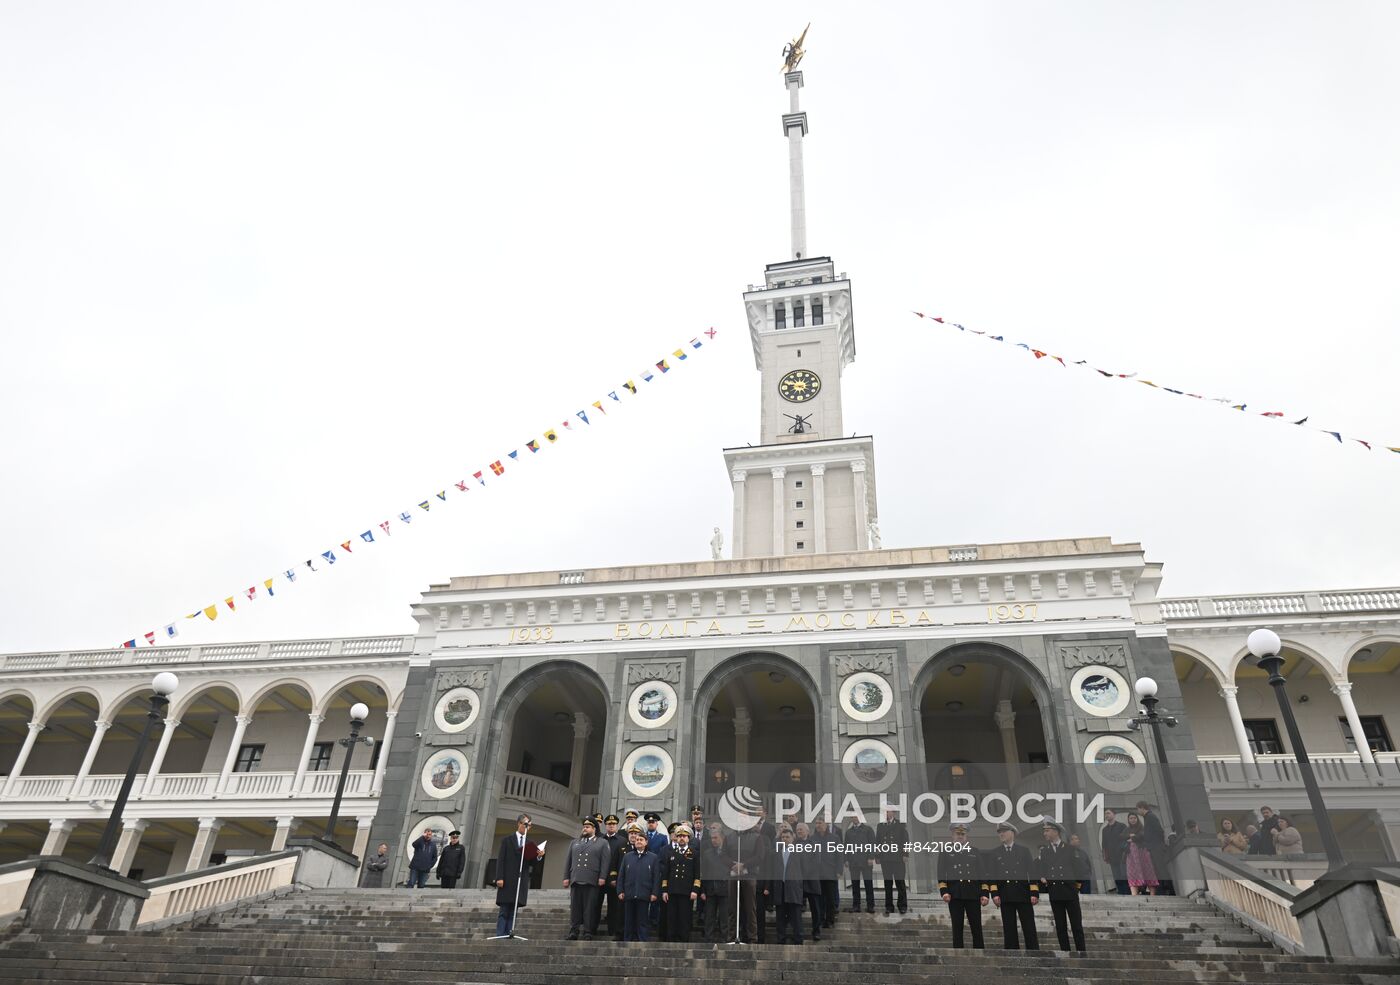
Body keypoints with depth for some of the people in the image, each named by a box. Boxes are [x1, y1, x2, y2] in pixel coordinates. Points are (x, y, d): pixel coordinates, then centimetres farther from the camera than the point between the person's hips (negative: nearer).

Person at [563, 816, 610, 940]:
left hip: (592, 881, -3)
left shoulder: (602, 843, 10)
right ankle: (573, 932, 8)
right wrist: (566, 877, 7)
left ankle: (588, 933, 2)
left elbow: (605, 861, 2)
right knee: (575, 907, 3)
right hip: (575, 879, 3)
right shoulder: (574, 842, 20)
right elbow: (568, 860, 16)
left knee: (590, 908, -3)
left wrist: (602, 877, -8)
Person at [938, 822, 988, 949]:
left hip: (973, 894, 2)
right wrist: (944, 891, -8)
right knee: (957, 928, 1)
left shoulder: (975, 851, 14)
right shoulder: (945, 852, 8)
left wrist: (984, 894, 2)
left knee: (976, 927, 1)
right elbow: (941, 874, 3)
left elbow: (982, 874, 11)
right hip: (955, 895, -1)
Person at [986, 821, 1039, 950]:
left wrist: (1034, 893, -3)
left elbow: (1032, 872, 6)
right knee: (1009, 929, 2)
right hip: (1005, 895, 1)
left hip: (1023, 893, 0)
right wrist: (994, 894, -6)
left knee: (1029, 927, -1)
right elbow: (991, 875, 6)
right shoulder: (993, 853, 11)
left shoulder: (1024, 850, 10)